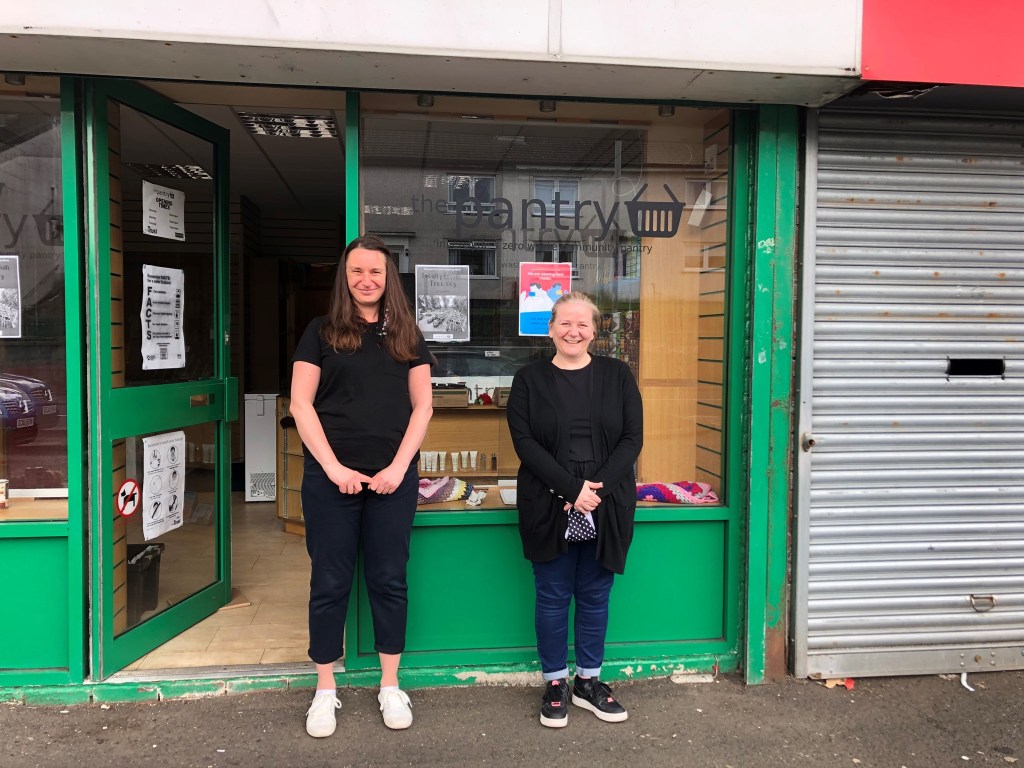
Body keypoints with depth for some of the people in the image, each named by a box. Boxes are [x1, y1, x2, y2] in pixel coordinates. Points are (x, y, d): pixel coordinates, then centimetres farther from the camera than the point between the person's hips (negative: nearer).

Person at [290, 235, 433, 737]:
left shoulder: (407, 336, 9)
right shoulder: (321, 332, 3)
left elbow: (422, 405, 5)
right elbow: (301, 404, -2)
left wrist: (399, 466, -7)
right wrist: (333, 466, -11)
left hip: (393, 476, 2)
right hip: (331, 476, -1)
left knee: (389, 580, 9)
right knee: (330, 583, 7)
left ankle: (390, 687, 24)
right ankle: (325, 691, 22)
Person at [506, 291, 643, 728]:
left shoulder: (617, 376, 5)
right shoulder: (529, 380, 2)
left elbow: (632, 438, 0)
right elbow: (524, 442, -7)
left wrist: (597, 488, -13)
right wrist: (572, 489, -16)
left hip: (606, 508, 1)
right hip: (548, 508, -1)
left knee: (595, 595, 12)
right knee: (553, 597, 8)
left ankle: (589, 681, 28)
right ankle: (555, 683, 24)